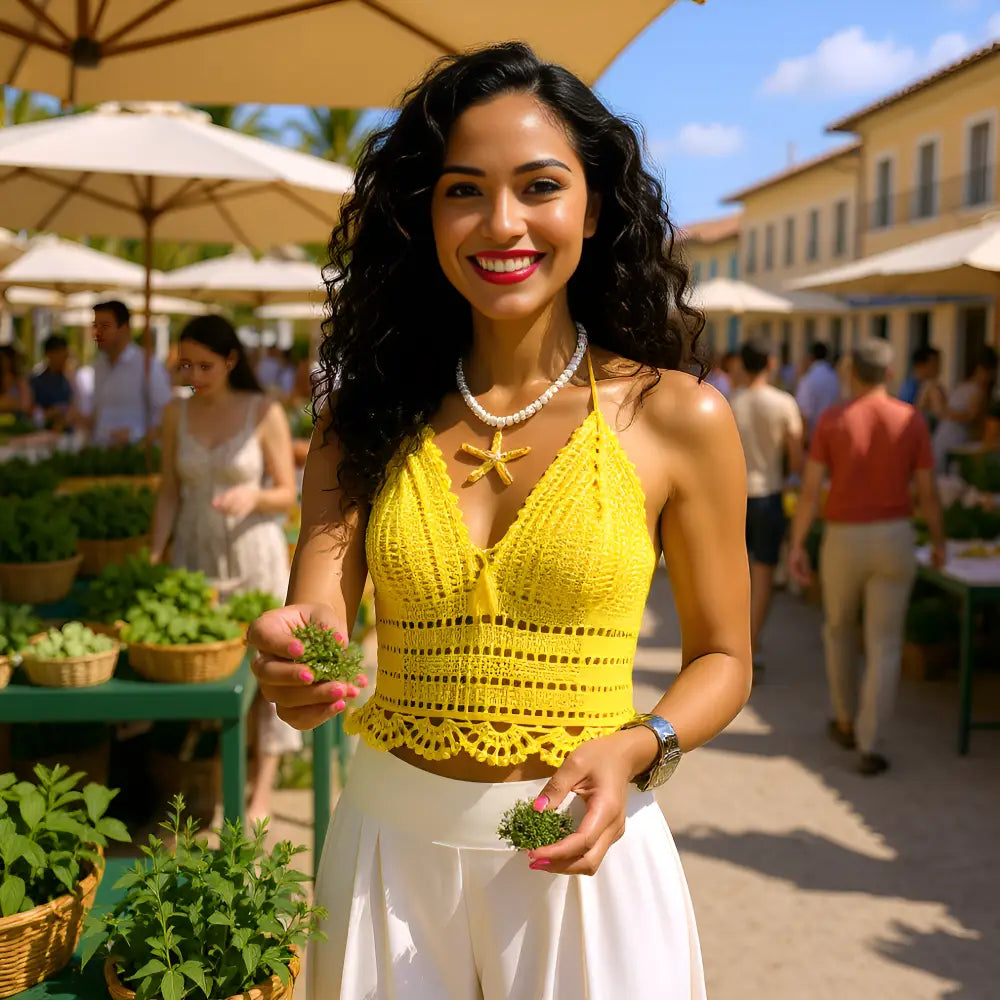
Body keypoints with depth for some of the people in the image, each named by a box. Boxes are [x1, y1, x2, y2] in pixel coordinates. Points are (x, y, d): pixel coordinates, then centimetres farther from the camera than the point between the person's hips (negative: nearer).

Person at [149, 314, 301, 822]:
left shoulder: (264, 413, -8)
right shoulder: (176, 413, 3)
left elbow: (287, 494, -6)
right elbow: (170, 491, 8)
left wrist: (252, 495, -26)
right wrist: (155, 553, -2)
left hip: (253, 555, -3)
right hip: (194, 554, 3)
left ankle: (262, 790, 10)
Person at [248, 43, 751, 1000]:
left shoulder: (680, 418, -7)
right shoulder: (367, 416, -2)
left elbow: (720, 657, 1)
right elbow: (312, 627, -9)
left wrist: (636, 748, -17)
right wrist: (294, 666, -32)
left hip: (583, 856, -1)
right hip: (390, 846, 2)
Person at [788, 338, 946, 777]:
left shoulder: (832, 419, -7)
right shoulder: (911, 421, -4)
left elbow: (810, 489, -9)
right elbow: (927, 493, 0)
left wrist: (796, 545, -3)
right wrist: (938, 541, 15)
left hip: (844, 539, 0)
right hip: (894, 540, 0)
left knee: (839, 629, 23)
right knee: (885, 645, 3)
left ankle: (847, 722, 34)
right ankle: (870, 746, -4)